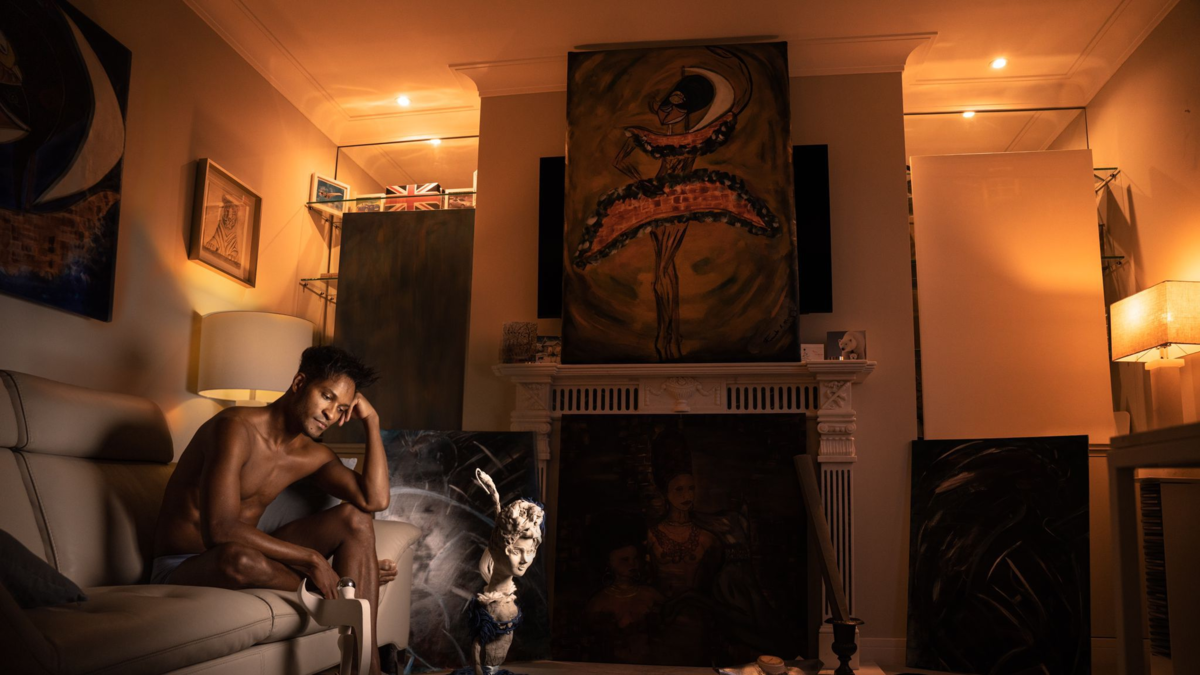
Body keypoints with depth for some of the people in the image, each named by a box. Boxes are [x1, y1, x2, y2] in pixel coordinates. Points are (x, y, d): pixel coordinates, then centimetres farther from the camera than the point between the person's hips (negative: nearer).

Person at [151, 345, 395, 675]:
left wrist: (372, 421, -9)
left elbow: (376, 499, -12)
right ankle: (338, 598, -14)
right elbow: (220, 530, -31)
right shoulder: (236, 428, -21)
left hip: (252, 556, 7)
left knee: (355, 518, -8)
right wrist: (312, 560, -27)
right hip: (181, 569, -7)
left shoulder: (312, 455, 2)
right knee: (238, 558, -42)